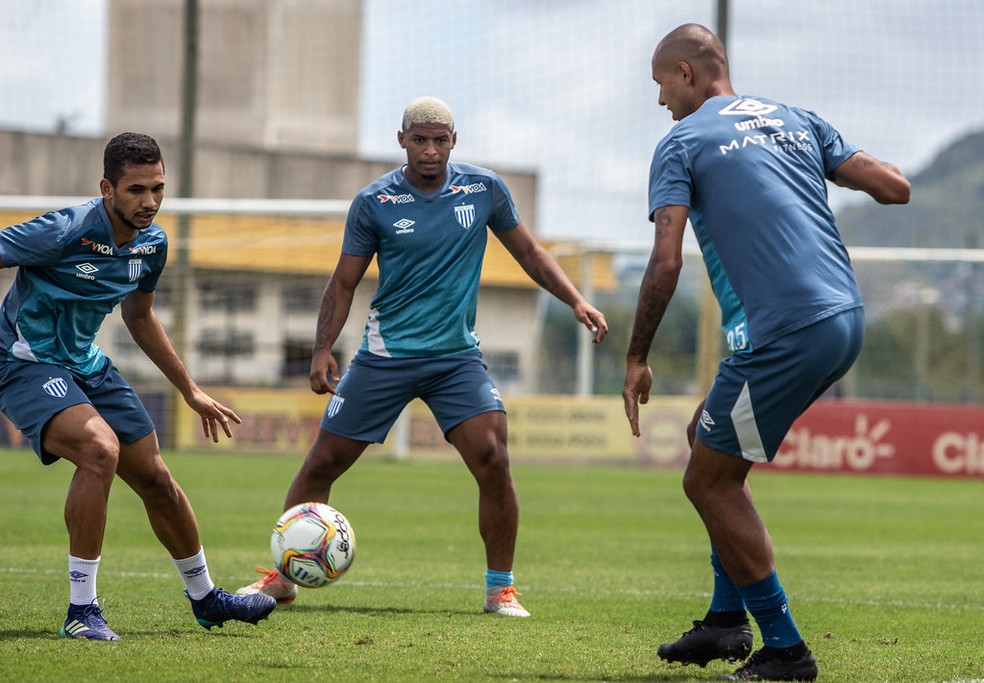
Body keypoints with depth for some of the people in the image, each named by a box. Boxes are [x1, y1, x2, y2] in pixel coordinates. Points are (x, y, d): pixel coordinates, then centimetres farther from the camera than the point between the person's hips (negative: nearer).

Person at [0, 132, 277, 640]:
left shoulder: (152, 243, 0)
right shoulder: (66, 231, -25)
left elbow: (139, 317, 19)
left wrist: (190, 391, 23)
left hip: (86, 365, 8)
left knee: (155, 478, 10)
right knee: (100, 448, -31)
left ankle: (205, 598, 33)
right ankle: (81, 611, -22)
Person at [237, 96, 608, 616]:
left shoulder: (483, 189, 0)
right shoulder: (374, 203, -4)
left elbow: (529, 252, 13)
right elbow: (344, 283, 3)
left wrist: (576, 301, 2)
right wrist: (322, 350, -8)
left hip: (458, 355, 1)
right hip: (386, 354, -1)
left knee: (493, 460, -16)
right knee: (323, 462, 0)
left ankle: (500, 588, -2)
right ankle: (281, 576, 16)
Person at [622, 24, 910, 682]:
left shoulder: (682, 142, 1)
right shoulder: (795, 120, 18)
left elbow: (666, 262, -9)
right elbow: (895, 188, 11)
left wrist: (637, 360, -2)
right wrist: (831, 166, 32)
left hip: (785, 332, -8)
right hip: (846, 317, 8)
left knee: (709, 480, 5)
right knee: (708, 435, 24)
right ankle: (727, 621, 23)